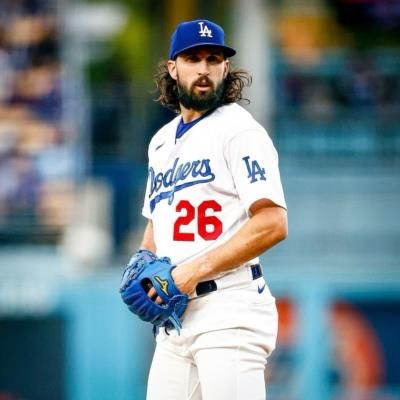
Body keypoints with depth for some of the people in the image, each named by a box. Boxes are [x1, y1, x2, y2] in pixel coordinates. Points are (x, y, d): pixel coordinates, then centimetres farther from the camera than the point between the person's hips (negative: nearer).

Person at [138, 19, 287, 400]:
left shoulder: (239, 130, -5)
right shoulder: (162, 141, 21)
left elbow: (272, 224, -15)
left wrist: (195, 270, -16)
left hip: (229, 309, -8)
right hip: (174, 317, 8)